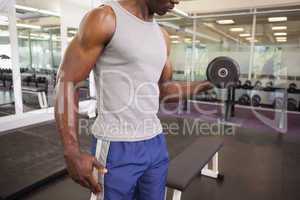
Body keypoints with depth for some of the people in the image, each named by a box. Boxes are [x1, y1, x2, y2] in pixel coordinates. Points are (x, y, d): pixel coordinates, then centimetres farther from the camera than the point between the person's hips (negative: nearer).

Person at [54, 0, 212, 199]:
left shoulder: (162, 35, 9)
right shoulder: (105, 18, -11)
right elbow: (67, 81, -12)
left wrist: (205, 84, 7)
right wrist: (72, 153, -16)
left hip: (156, 143, 7)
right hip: (116, 148, -6)